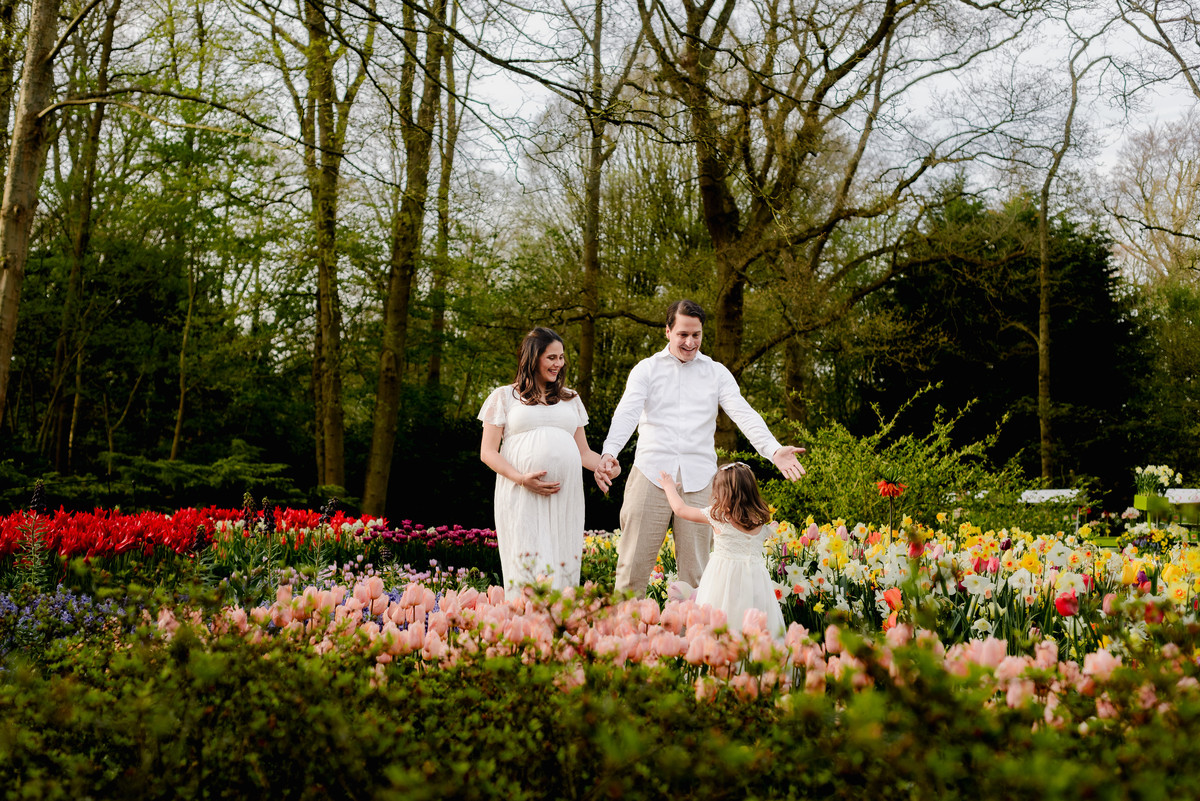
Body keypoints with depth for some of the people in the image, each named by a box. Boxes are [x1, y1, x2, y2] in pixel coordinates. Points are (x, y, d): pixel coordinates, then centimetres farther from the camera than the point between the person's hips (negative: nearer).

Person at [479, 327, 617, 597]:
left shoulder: (570, 399, 23)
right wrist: (521, 478, -12)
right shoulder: (504, 397, 11)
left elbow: (583, 451, 22)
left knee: (562, 565, -2)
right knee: (526, 566, -11)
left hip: (565, 496, 3)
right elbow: (488, 452, 4)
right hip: (521, 495, -3)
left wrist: (603, 466, -1)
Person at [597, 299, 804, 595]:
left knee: (696, 567, 2)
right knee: (634, 562, -3)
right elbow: (627, 412, -7)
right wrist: (609, 452, -26)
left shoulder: (717, 372, 13)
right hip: (652, 471, -1)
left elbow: (743, 413, 0)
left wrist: (774, 450, -18)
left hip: (698, 478, 2)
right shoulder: (647, 368, 9)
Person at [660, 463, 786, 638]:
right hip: (755, 576, 4)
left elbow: (680, 509, 10)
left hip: (725, 577, -4)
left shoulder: (717, 514, -4)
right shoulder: (760, 519, 6)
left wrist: (669, 486, 27)